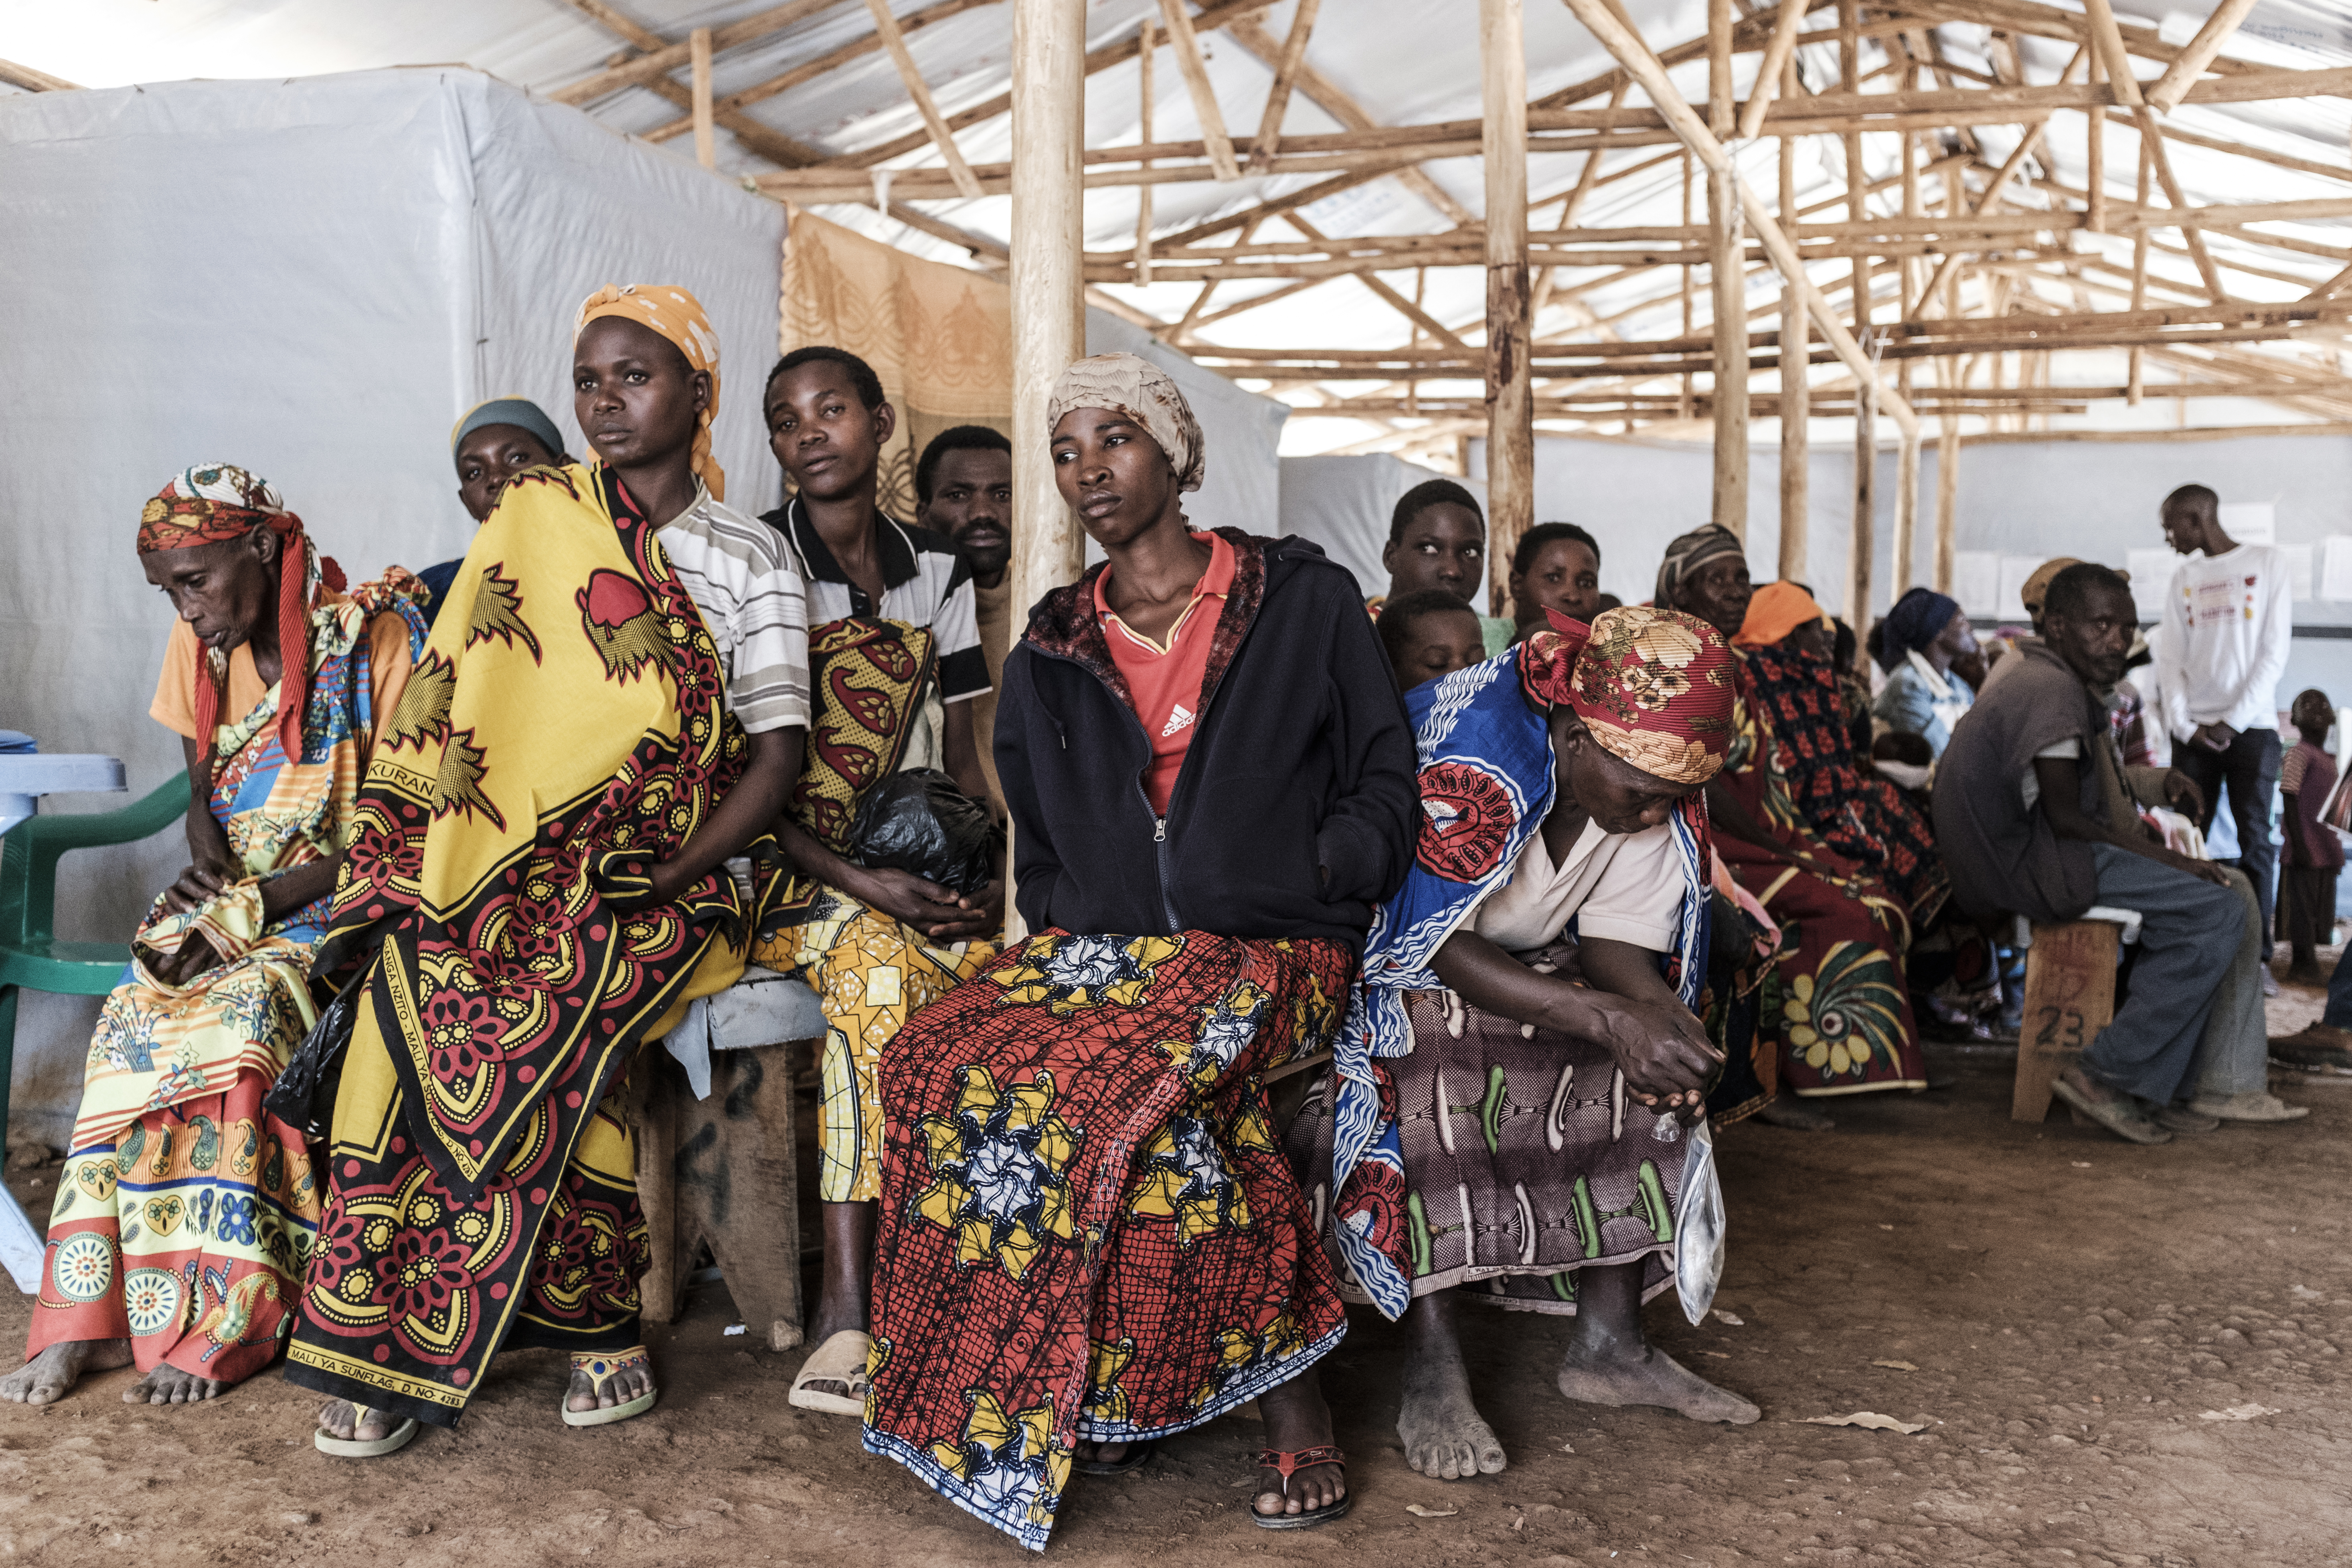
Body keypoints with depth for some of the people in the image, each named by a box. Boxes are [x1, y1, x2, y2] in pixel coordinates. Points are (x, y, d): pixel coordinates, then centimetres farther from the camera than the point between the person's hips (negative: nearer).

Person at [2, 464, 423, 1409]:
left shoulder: (373, 635, -10)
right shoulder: (202, 645, 9)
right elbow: (201, 788, 17)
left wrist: (257, 905, -20)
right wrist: (209, 874, -6)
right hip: (234, 899, 6)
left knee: (240, 1014, -32)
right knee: (135, 1014, -23)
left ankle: (217, 1322, -28)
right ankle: (87, 1314, -23)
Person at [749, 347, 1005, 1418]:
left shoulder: (936, 569, 13)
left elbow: (961, 759, 13)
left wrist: (988, 874, -7)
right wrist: (858, 883, -20)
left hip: (914, 870, 4)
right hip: (779, 873, -4)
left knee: (974, 961, -26)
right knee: (874, 953, -35)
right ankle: (849, 1302, -36)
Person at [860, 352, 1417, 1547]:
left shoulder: (1306, 601, 8)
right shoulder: (1050, 656, 18)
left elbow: (1384, 793, 6)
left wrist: (1301, 874, -9)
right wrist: (1068, 931, 3)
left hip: (1268, 951, -4)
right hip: (1100, 949, 4)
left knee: (1107, 1085, -35)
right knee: (941, 1054, -27)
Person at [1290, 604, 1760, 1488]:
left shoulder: (1659, 791, -10)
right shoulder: (1471, 760, -33)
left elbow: (1619, 942, -7)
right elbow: (1437, 949, -32)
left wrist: (1658, 1012, -30)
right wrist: (1607, 1019, -40)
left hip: (1528, 966, 7)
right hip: (1378, 959, -7)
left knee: (1654, 1071, -11)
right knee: (1423, 1087, -34)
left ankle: (1608, 1345, -2)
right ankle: (1434, 1375, -26)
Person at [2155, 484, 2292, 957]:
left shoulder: (2268, 564, 3)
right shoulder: (2183, 578, 15)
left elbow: (2274, 653, -3)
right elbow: (2171, 659, 9)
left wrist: (2233, 722, -10)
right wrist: (2184, 725, -5)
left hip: (2252, 727, -3)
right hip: (2194, 730, 3)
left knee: (2255, 841, -5)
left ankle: (2257, 954, -3)